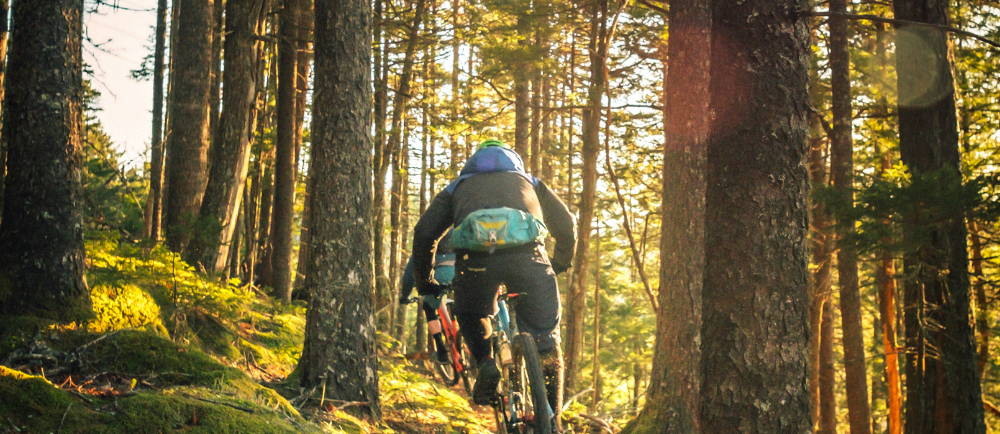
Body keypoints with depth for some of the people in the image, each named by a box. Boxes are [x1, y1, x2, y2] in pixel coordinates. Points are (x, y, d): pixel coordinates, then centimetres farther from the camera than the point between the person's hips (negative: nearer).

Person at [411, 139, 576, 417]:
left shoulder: (458, 186, 36)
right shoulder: (529, 181, 38)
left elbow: (424, 231, 24)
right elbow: (566, 226, 32)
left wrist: (423, 281, 35)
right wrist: (560, 264, 49)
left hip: (474, 257, 0)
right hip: (527, 255, 0)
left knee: (471, 318, 31)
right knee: (546, 350, 13)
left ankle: (486, 362, 6)